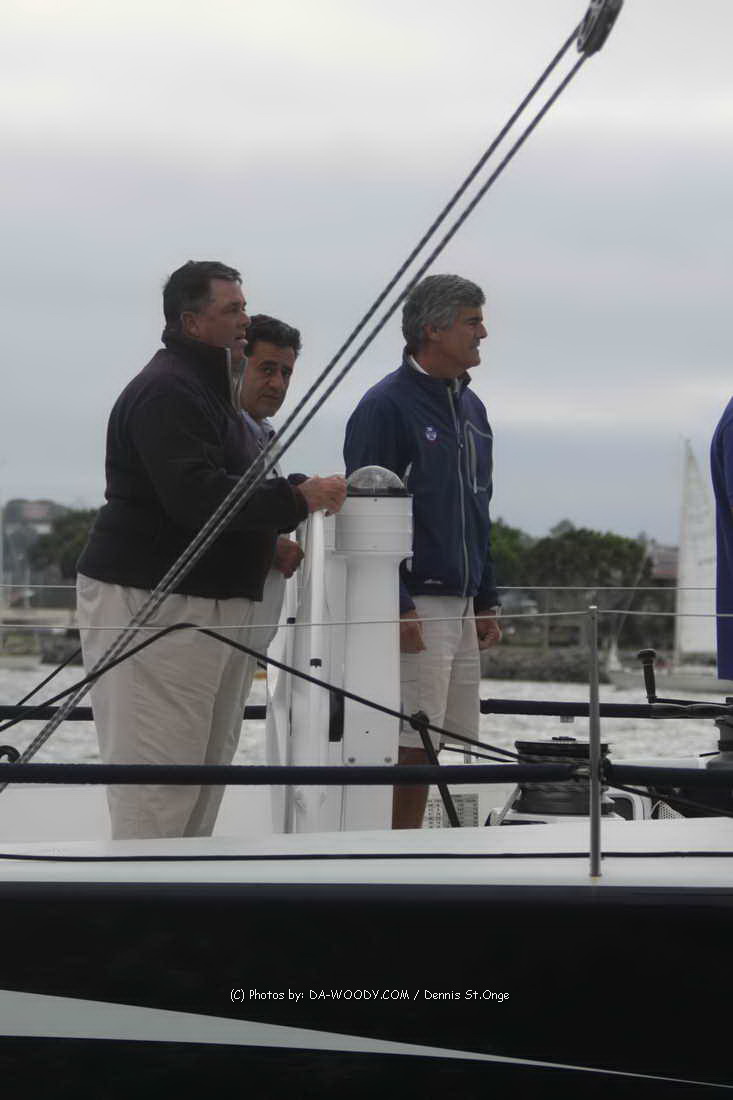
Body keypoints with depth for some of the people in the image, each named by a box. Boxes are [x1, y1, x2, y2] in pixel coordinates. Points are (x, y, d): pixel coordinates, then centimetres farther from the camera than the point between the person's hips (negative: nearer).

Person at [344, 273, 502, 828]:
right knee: (409, 751, -8)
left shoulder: (470, 407, 17)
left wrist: (487, 602, 18)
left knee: (431, 750, 9)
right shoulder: (385, 405, -9)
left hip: (460, 607, 8)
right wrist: (396, 607, -18)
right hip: (412, 605, -8)